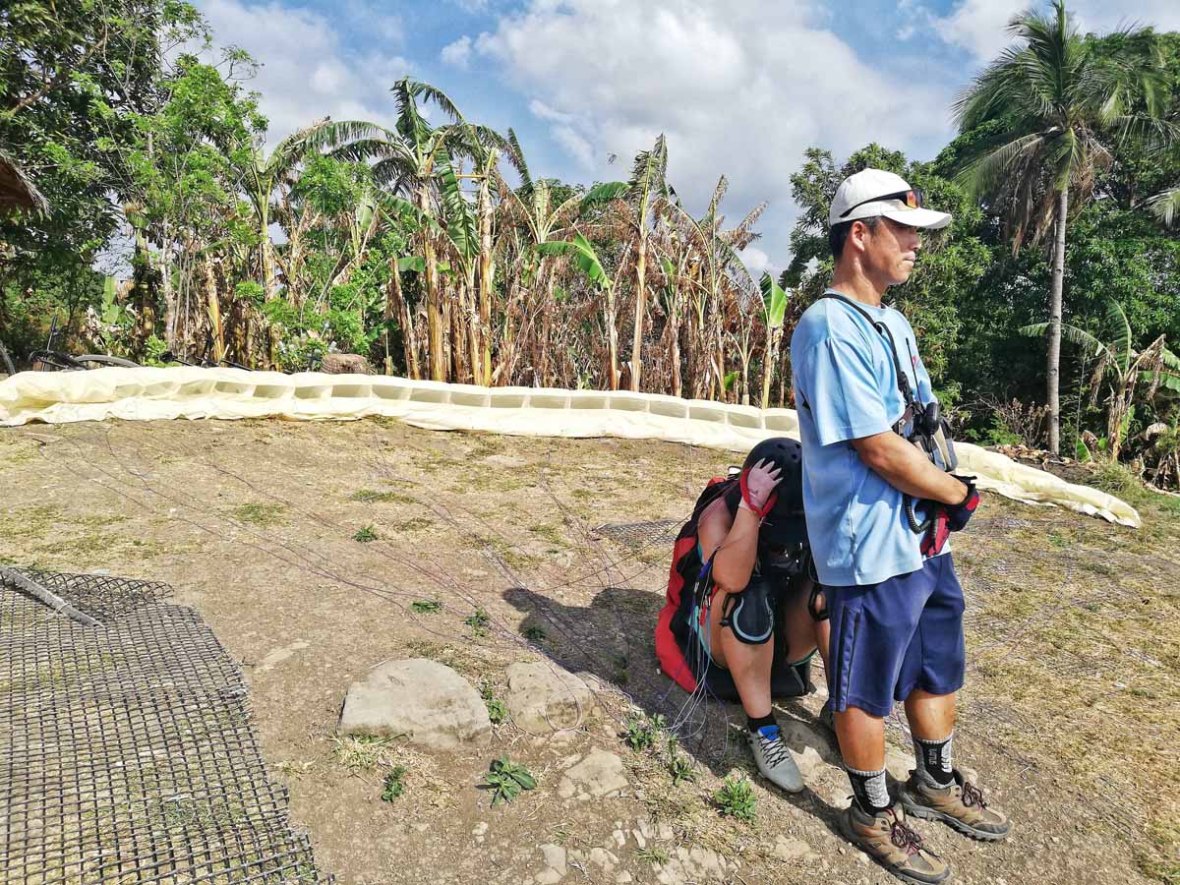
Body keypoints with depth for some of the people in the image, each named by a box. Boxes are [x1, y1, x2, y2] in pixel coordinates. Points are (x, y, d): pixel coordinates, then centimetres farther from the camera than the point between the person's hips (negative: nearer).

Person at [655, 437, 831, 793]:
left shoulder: (806, 515, -11)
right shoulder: (720, 514, -25)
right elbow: (732, 579, -44)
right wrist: (751, 505, -45)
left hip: (778, 635, 5)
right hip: (720, 635, -4)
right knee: (751, 598, -36)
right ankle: (762, 729, -25)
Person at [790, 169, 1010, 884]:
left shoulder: (893, 321, 10)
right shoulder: (830, 328, -22)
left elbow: (924, 427, 14)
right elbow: (881, 450, -24)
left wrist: (948, 494, -1)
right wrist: (961, 494, -9)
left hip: (927, 534, 10)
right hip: (871, 547, -10)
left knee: (938, 666, 25)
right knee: (867, 689, 10)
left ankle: (936, 782, 48)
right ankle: (873, 813, 33)